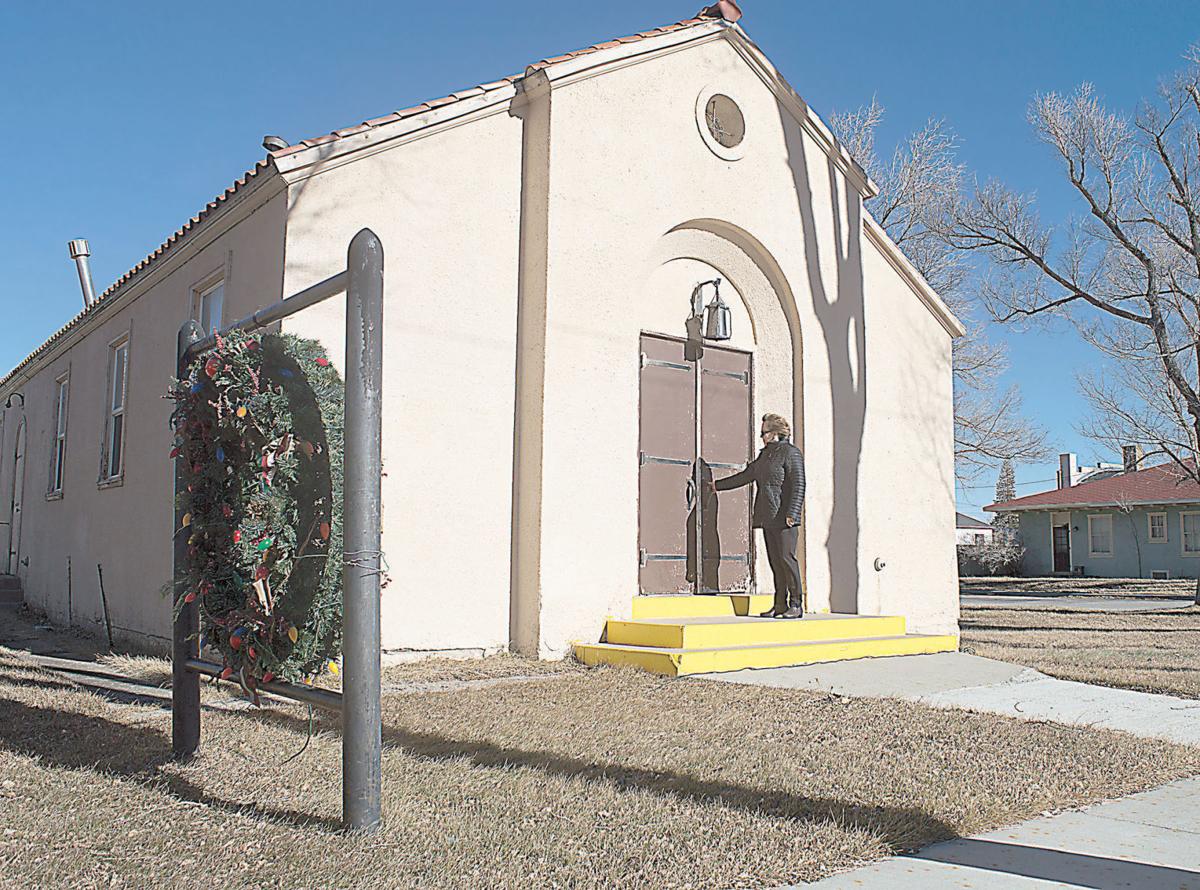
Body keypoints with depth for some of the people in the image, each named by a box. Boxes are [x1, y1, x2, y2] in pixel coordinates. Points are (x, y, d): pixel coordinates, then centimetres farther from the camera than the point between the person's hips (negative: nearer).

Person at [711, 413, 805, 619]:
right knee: (775, 562, 7)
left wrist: (791, 514, -20)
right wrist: (718, 485, 35)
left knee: (786, 559, -8)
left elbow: (798, 486, -12)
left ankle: (796, 605, -2)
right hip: (768, 517, 8)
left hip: (784, 518, -8)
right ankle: (780, 604, 11)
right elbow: (745, 476, 31)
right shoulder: (765, 455, 20)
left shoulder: (790, 452, -5)